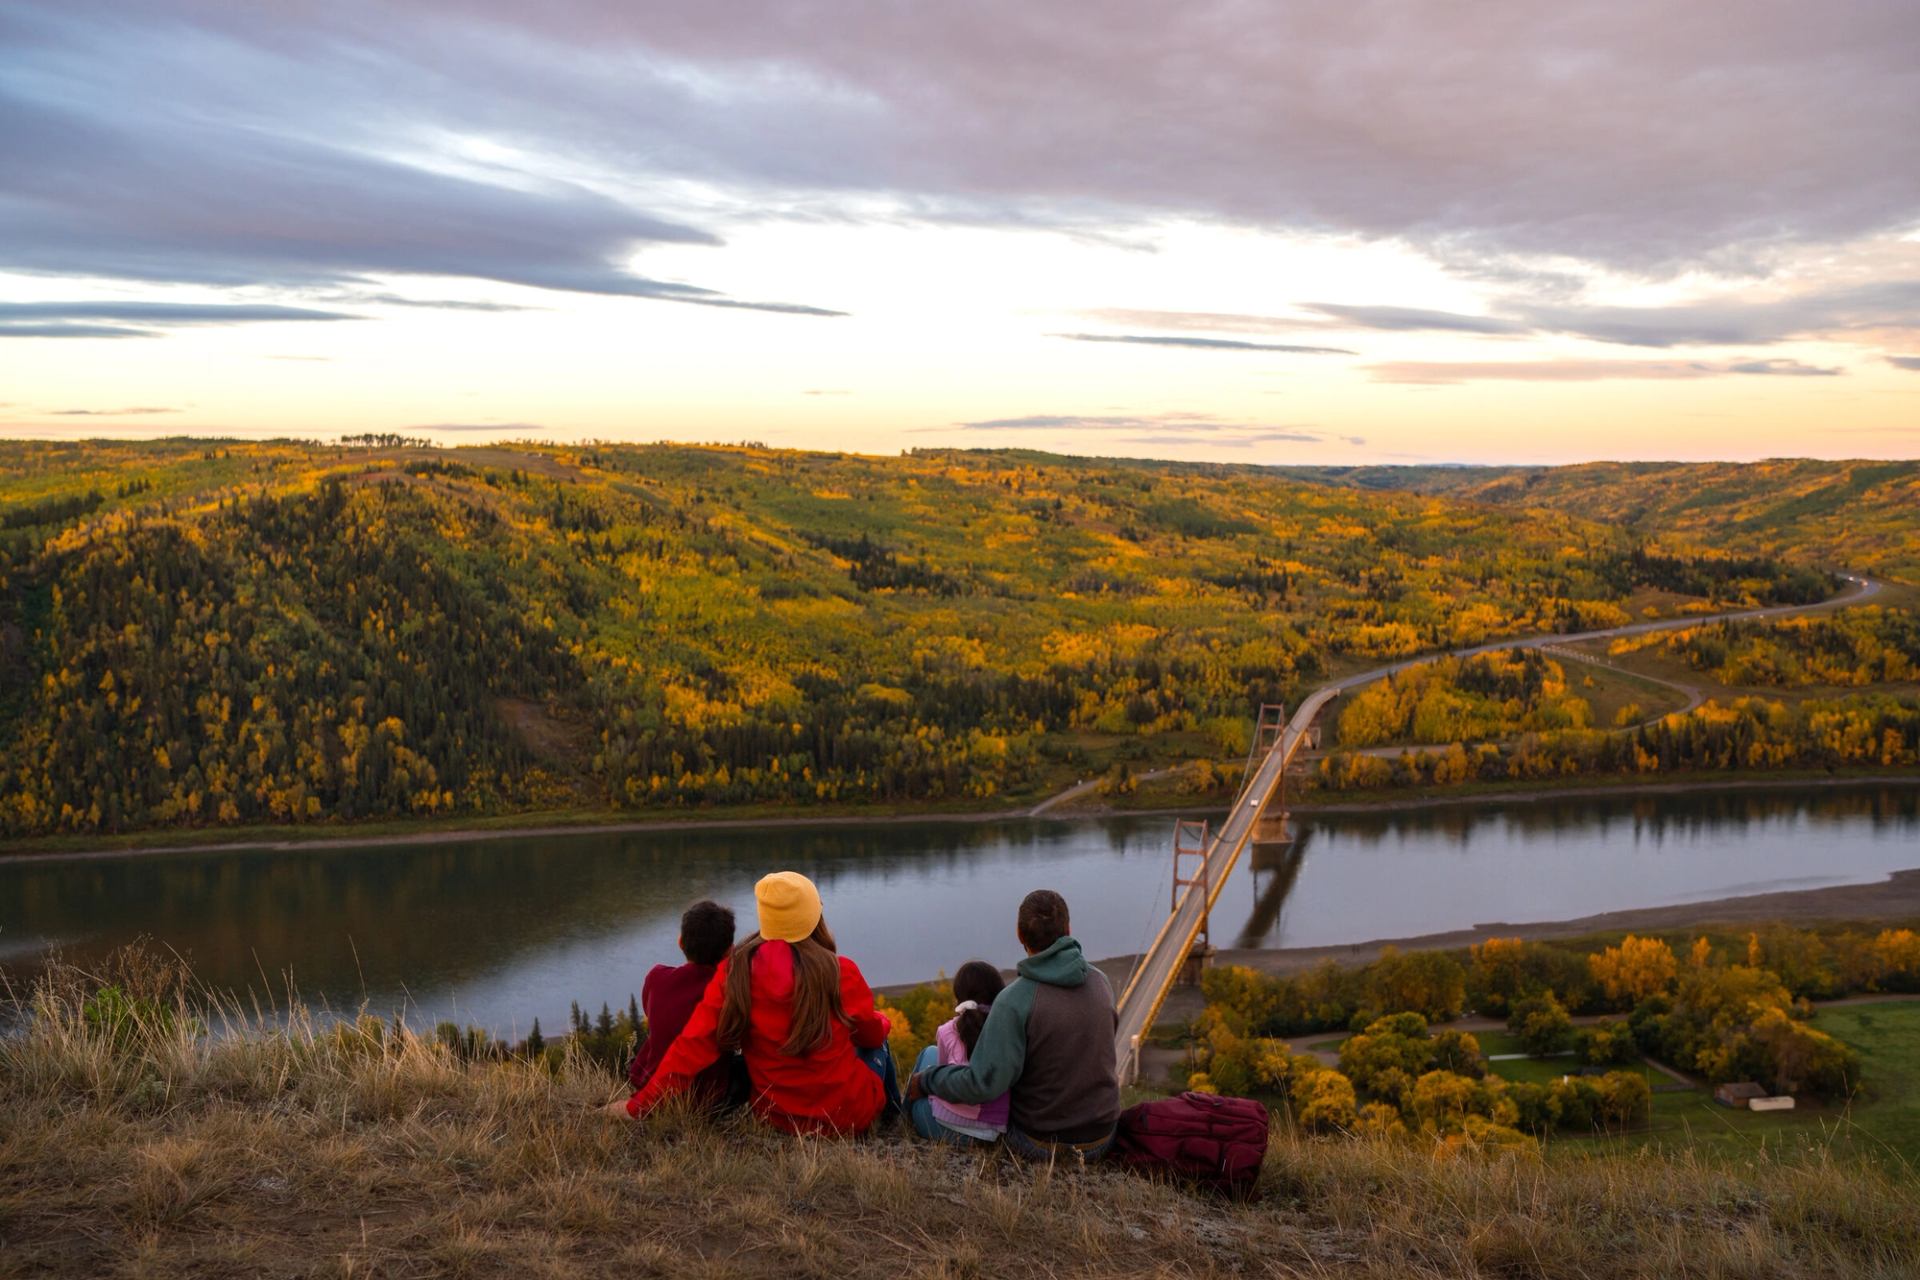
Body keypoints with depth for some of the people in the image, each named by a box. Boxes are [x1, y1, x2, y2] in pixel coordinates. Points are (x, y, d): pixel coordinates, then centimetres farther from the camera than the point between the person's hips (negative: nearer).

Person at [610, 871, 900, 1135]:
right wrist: (881, 1021, 22)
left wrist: (639, 1105, -8)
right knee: (876, 1045, 31)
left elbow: (694, 1044, -16)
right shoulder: (839, 973, -19)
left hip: (775, 1118, 3)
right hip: (850, 1115, -2)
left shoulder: (735, 971, -14)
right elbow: (872, 1035, -2)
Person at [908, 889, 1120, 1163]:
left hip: (1038, 1145, -4)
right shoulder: (1100, 983, -6)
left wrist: (927, 1081, -10)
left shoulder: (1014, 1000, -23)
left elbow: (984, 1084, -27)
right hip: (1102, 1138, 4)